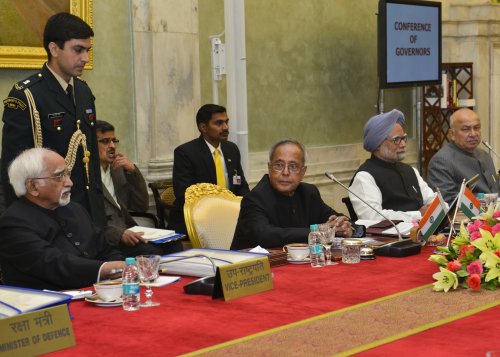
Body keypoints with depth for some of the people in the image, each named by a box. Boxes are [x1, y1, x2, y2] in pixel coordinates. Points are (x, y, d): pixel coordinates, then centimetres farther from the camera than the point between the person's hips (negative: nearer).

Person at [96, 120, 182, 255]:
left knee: (172, 243, -17)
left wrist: (133, 170, 2)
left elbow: (142, 206, 13)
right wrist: (120, 234, -26)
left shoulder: (118, 170, 19)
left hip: (128, 231, 7)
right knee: (151, 251, -29)